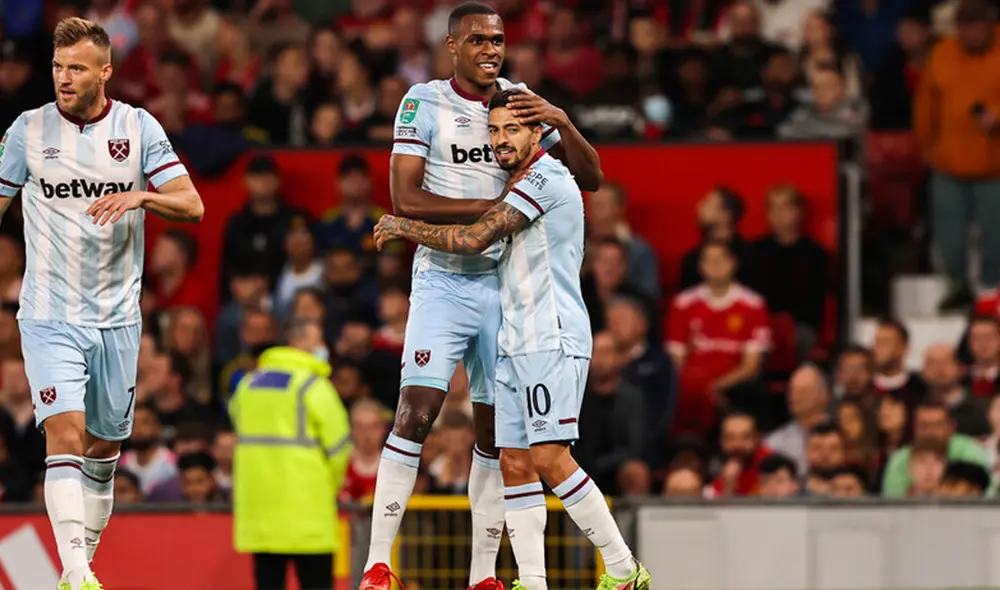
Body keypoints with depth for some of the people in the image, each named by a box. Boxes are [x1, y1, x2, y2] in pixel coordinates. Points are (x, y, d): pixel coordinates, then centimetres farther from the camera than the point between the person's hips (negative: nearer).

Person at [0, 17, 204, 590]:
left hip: (117, 316, 2)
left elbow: (192, 205, -5)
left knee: (104, 447, 9)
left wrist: (141, 196, -23)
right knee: (66, 434, -17)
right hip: (50, 316, -2)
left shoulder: (139, 128, 0)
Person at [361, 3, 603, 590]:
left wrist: (561, 123, -10)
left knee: (496, 427, 5)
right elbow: (405, 199, -12)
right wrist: (492, 207, -17)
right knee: (417, 412, -16)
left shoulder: (523, 101, 8)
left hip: (504, 284, 4)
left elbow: (591, 178, 8)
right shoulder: (425, 103, -4)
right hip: (443, 281, -4)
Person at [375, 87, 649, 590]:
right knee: (514, 463, 1)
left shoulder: (545, 177, -10)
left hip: (552, 340, -10)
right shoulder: (523, 183, 21)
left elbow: (472, 240, -13)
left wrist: (401, 227, -1)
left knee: (549, 457, -18)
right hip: (517, 342, 10)